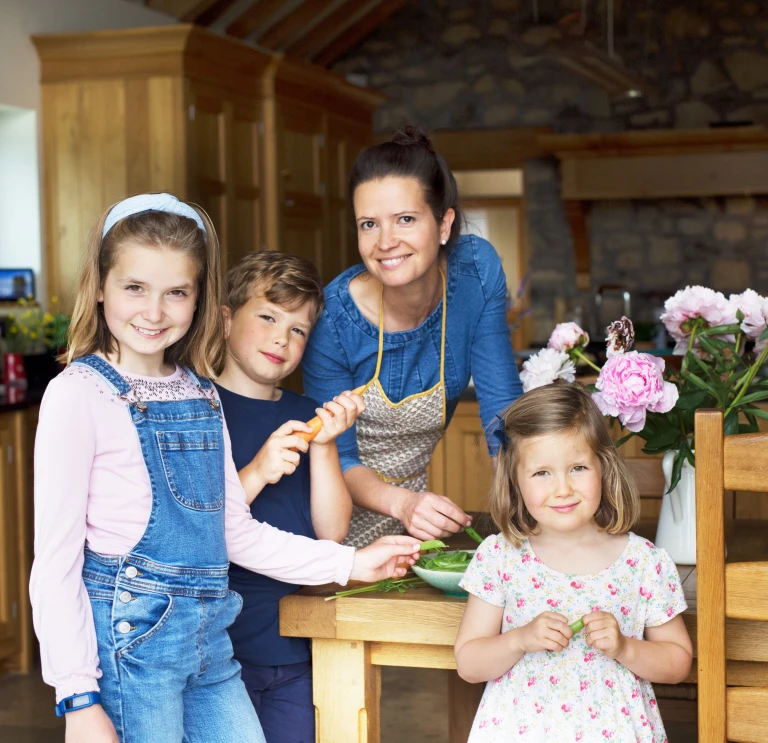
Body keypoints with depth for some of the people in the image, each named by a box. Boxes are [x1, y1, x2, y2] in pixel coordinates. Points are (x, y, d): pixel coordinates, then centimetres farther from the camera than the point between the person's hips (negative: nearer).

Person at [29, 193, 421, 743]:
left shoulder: (201, 393, 9)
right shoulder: (79, 394, -9)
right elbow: (55, 560, -11)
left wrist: (349, 563, 15)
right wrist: (79, 698, -14)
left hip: (208, 635, 6)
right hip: (129, 636, -6)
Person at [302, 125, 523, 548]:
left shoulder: (476, 270, -16)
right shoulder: (333, 317, -24)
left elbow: (500, 405, -12)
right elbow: (337, 456, -16)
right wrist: (401, 503, -35)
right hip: (343, 510, -2)